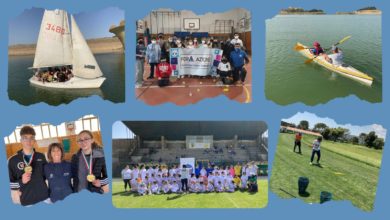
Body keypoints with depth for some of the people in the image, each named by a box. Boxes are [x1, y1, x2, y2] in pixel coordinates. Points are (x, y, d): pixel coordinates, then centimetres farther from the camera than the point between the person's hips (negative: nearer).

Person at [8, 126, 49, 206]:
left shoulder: (41, 157, 6)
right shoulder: (13, 160, -2)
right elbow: (9, 183, -3)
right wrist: (21, 181, -18)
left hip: (44, 198, 2)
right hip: (26, 201, -2)